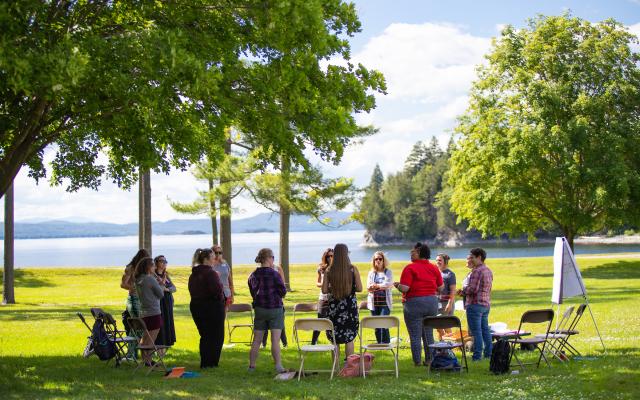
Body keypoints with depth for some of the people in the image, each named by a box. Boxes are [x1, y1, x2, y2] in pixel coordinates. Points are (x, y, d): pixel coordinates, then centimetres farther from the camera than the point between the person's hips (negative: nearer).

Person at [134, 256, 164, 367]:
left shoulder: (138, 280, 7)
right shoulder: (150, 279, -15)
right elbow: (161, 294, -9)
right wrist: (161, 285, 8)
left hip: (143, 313, 8)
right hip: (153, 312, -8)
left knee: (144, 338, 16)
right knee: (151, 340, -3)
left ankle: (144, 359, 22)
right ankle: (148, 361, -3)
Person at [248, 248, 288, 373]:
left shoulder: (253, 275, 2)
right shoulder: (274, 274, -14)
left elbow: (253, 293, 12)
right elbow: (283, 292, -9)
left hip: (259, 309, 5)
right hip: (275, 309, -5)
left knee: (256, 339, 11)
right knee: (275, 339, -6)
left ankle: (252, 365, 16)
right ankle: (278, 366, -10)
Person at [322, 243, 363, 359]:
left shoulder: (329, 270, -4)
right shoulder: (353, 269, -6)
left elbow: (324, 290, -5)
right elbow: (359, 288, -5)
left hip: (334, 306, 0)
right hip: (350, 306, 0)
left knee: (335, 339, 8)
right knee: (349, 339, 9)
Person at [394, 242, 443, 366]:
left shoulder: (410, 268, -13)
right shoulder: (434, 268, 5)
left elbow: (404, 288, -18)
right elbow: (440, 287, 9)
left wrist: (397, 285, 2)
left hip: (414, 303, -6)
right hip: (432, 302, 6)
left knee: (415, 335, 2)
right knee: (428, 334, 15)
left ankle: (417, 361, 4)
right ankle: (430, 360, 18)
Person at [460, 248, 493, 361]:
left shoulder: (477, 271, -16)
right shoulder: (488, 271, 14)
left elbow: (473, 289, -22)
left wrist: (463, 291, -4)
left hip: (475, 304, -9)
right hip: (486, 304, 9)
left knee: (476, 331, -6)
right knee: (485, 329, 15)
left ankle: (477, 355, -5)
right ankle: (488, 353, 20)